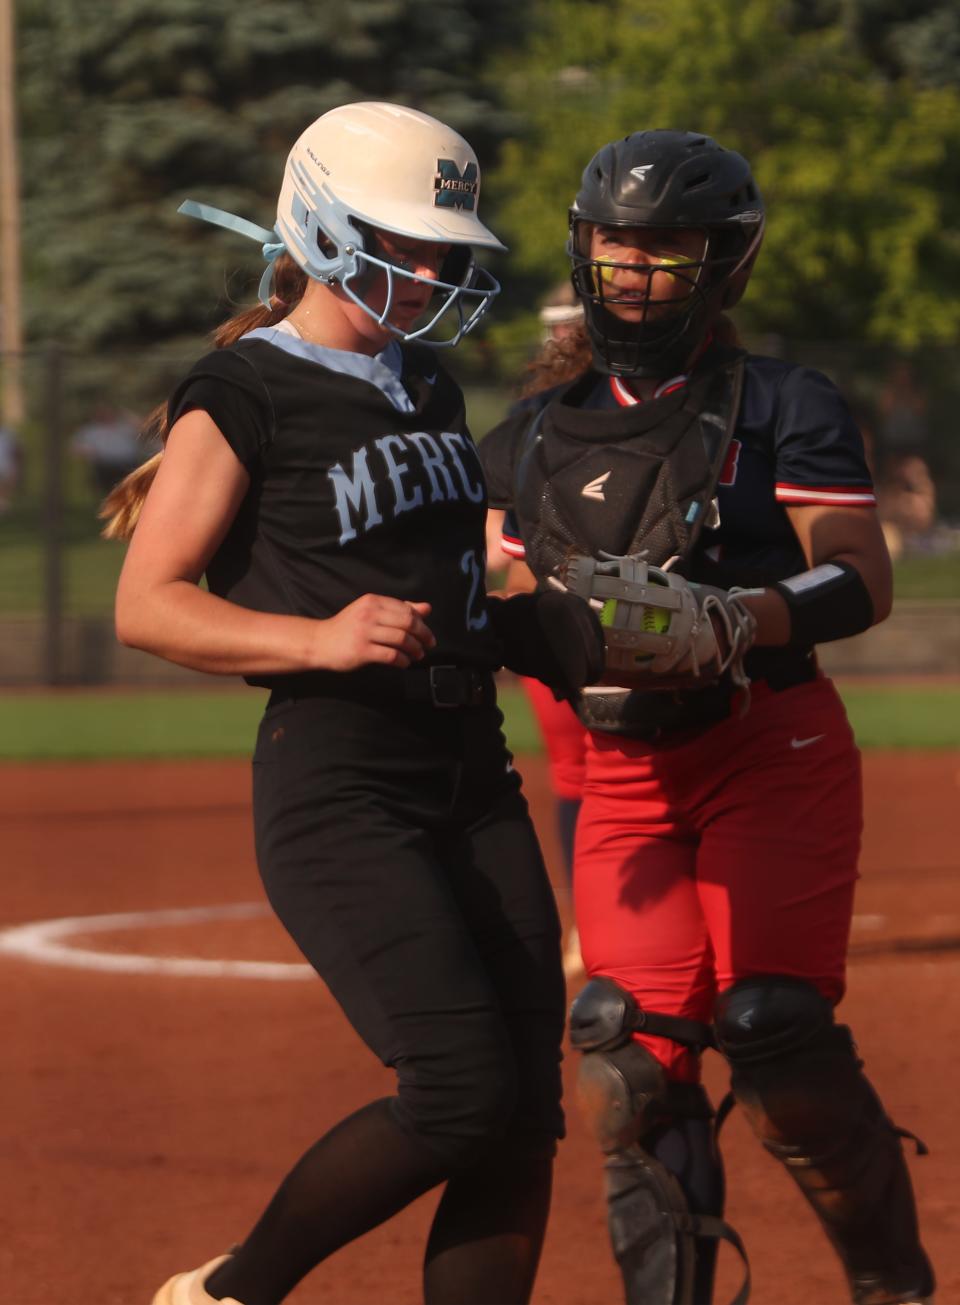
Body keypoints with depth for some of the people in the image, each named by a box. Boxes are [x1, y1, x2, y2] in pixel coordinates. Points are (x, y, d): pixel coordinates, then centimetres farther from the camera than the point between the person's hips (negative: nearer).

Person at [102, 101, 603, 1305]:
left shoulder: (426, 385, 16)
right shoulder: (245, 393, -8)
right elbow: (146, 605, -11)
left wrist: (537, 626, 11)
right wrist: (319, 640, -23)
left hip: (470, 776, 8)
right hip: (336, 788, -8)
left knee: (524, 1116, 0)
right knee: (466, 1091, -17)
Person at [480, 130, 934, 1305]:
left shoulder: (781, 410, -3)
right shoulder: (537, 436, 12)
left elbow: (863, 585, -12)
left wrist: (733, 621, -28)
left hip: (772, 753, -5)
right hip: (623, 770, 5)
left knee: (776, 1033, -15)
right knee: (630, 1048, -7)